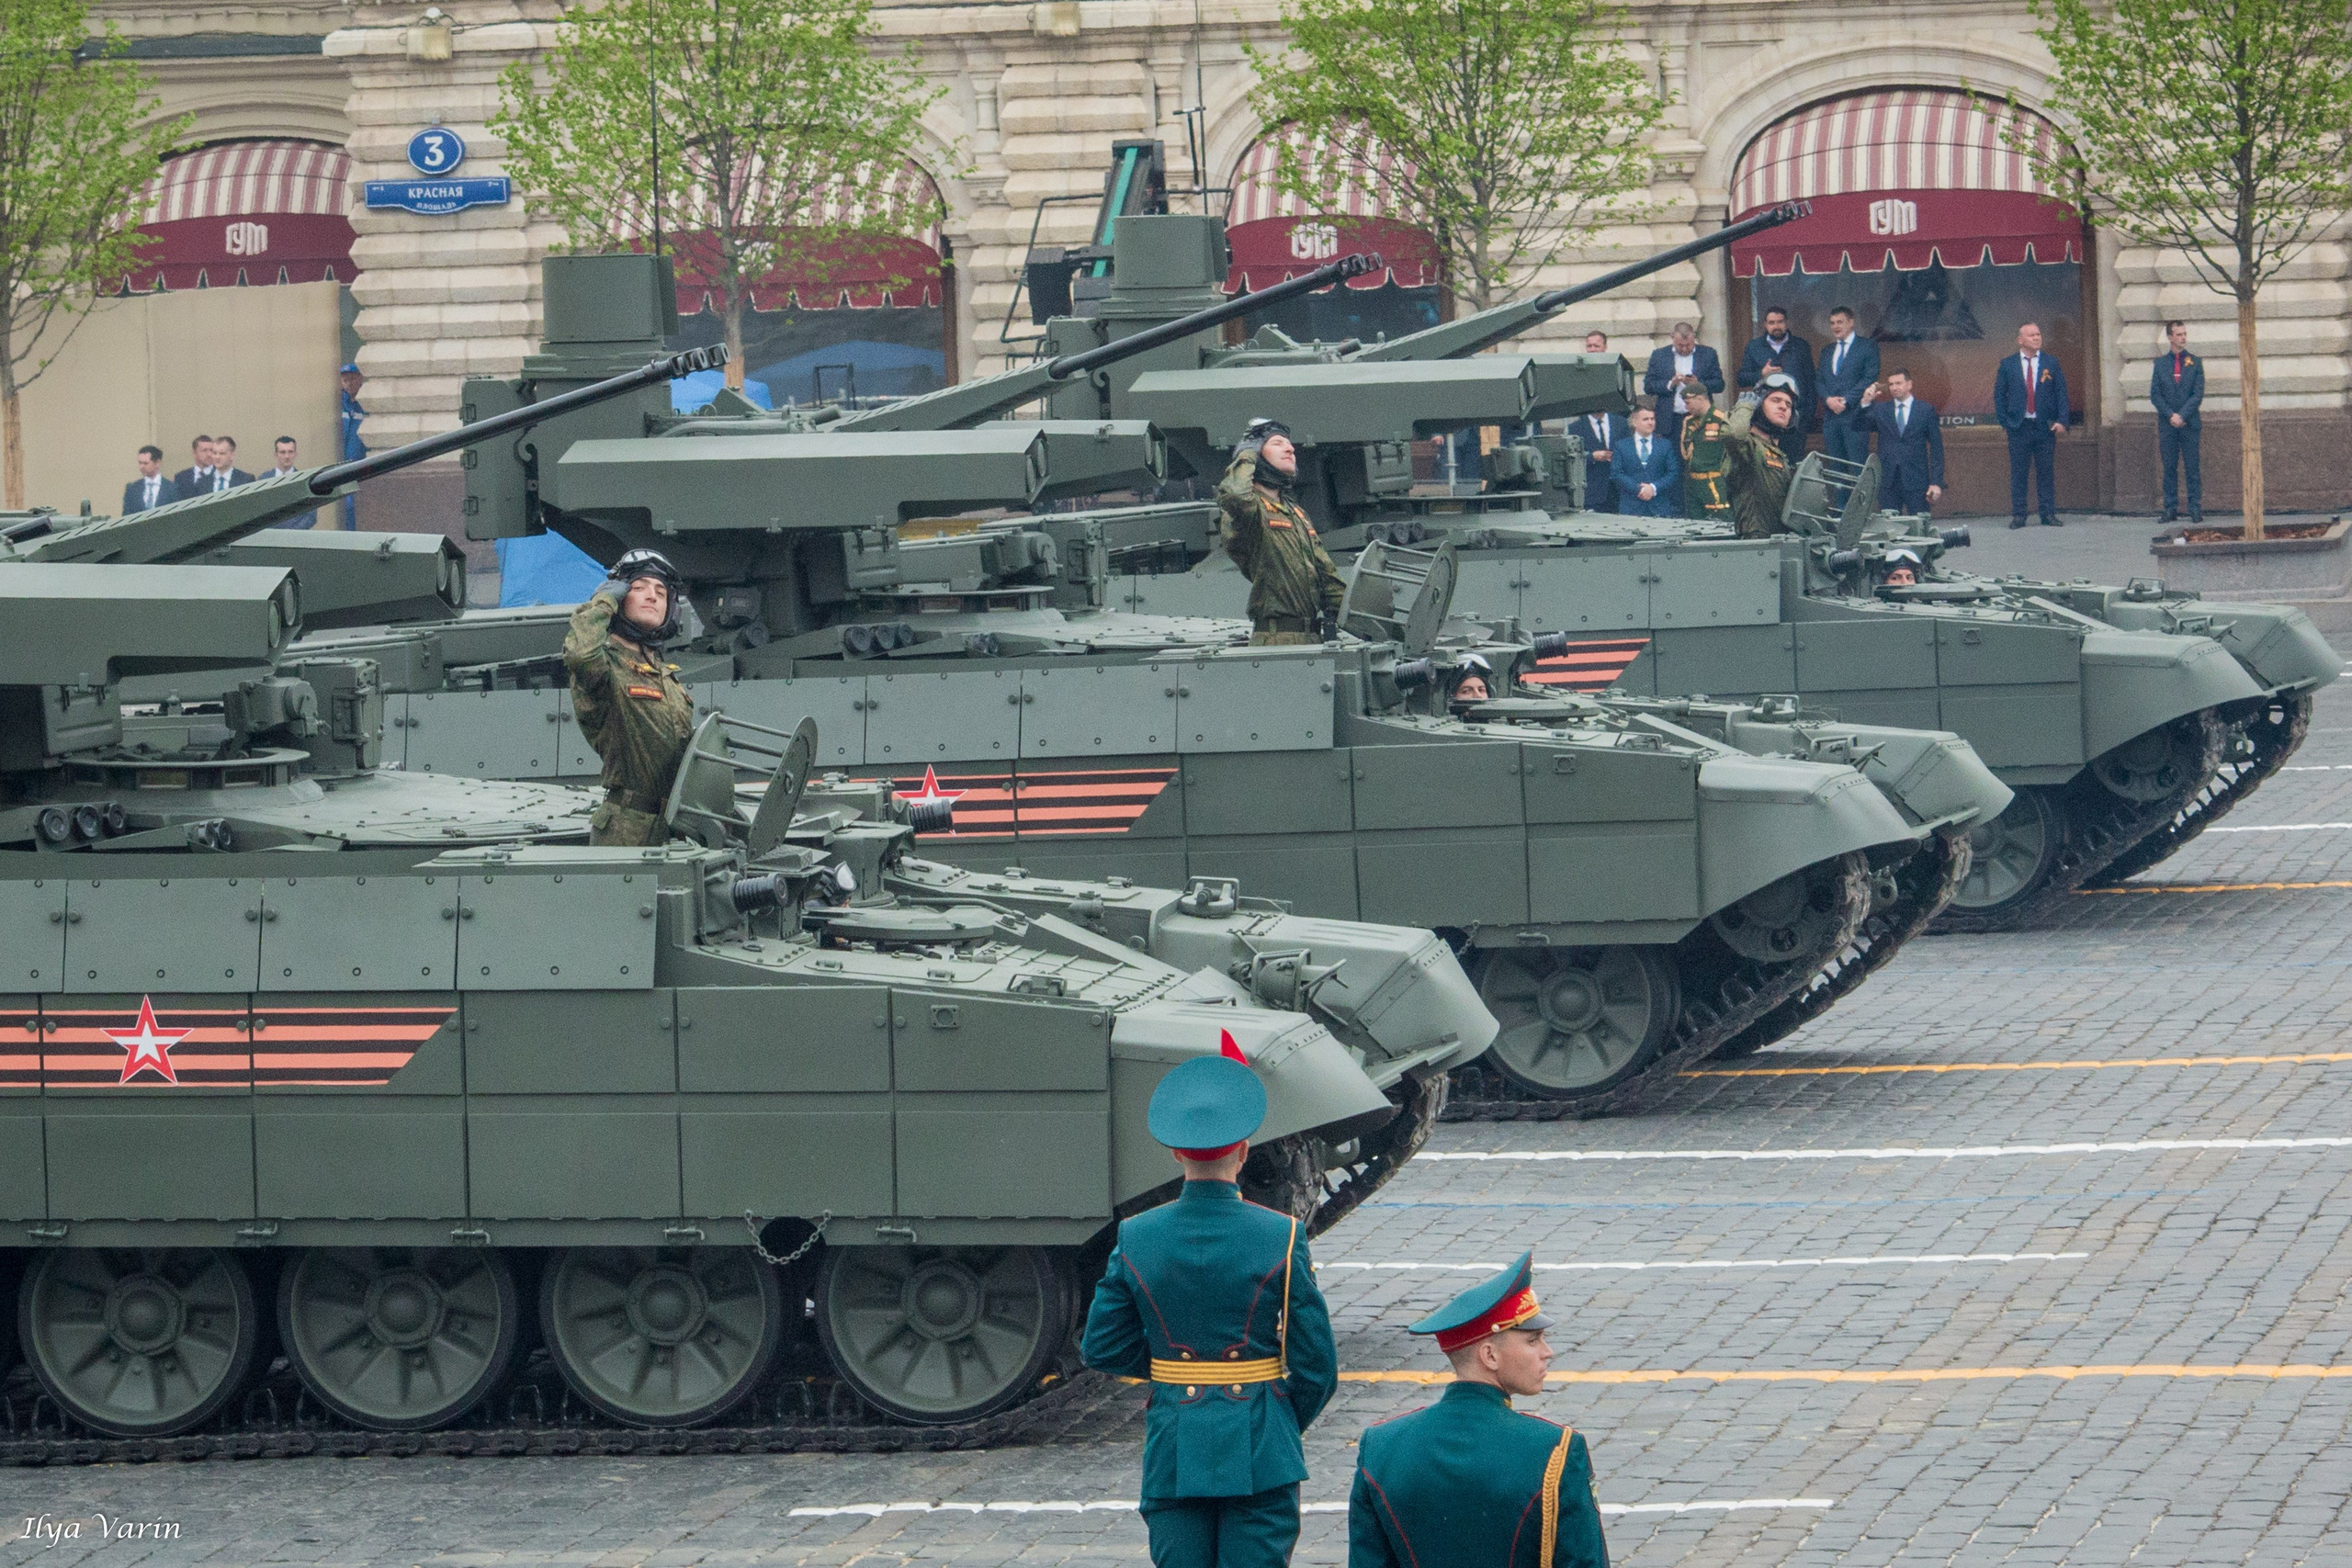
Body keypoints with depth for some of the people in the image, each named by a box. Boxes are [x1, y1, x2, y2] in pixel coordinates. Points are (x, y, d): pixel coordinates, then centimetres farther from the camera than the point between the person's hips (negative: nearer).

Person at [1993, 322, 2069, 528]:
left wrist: (2061, 421, -5)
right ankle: (2018, 515, 5)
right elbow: (1999, 395, 8)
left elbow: (2061, 393, 6)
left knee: (2046, 472, 2)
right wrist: (2004, 421, -2)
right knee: (2018, 472, 0)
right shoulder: (2008, 365, 6)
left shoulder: (2051, 364, 8)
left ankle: (2049, 514, 6)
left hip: (2045, 426, 0)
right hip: (2019, 426, 0)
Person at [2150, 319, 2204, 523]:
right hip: (2167, 425, 1)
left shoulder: (2195, 362, 7)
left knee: (2192, 468, -3)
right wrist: (2170, 415, -9)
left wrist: (2182, 416, -11)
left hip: (2190, 423, -1)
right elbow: (2155, 395, 5)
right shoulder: (2160, 364, 9)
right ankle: (2171, 510, 4)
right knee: (2169, 469, 1)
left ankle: (2196, 509, -3)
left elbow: (2198, 394, 0)